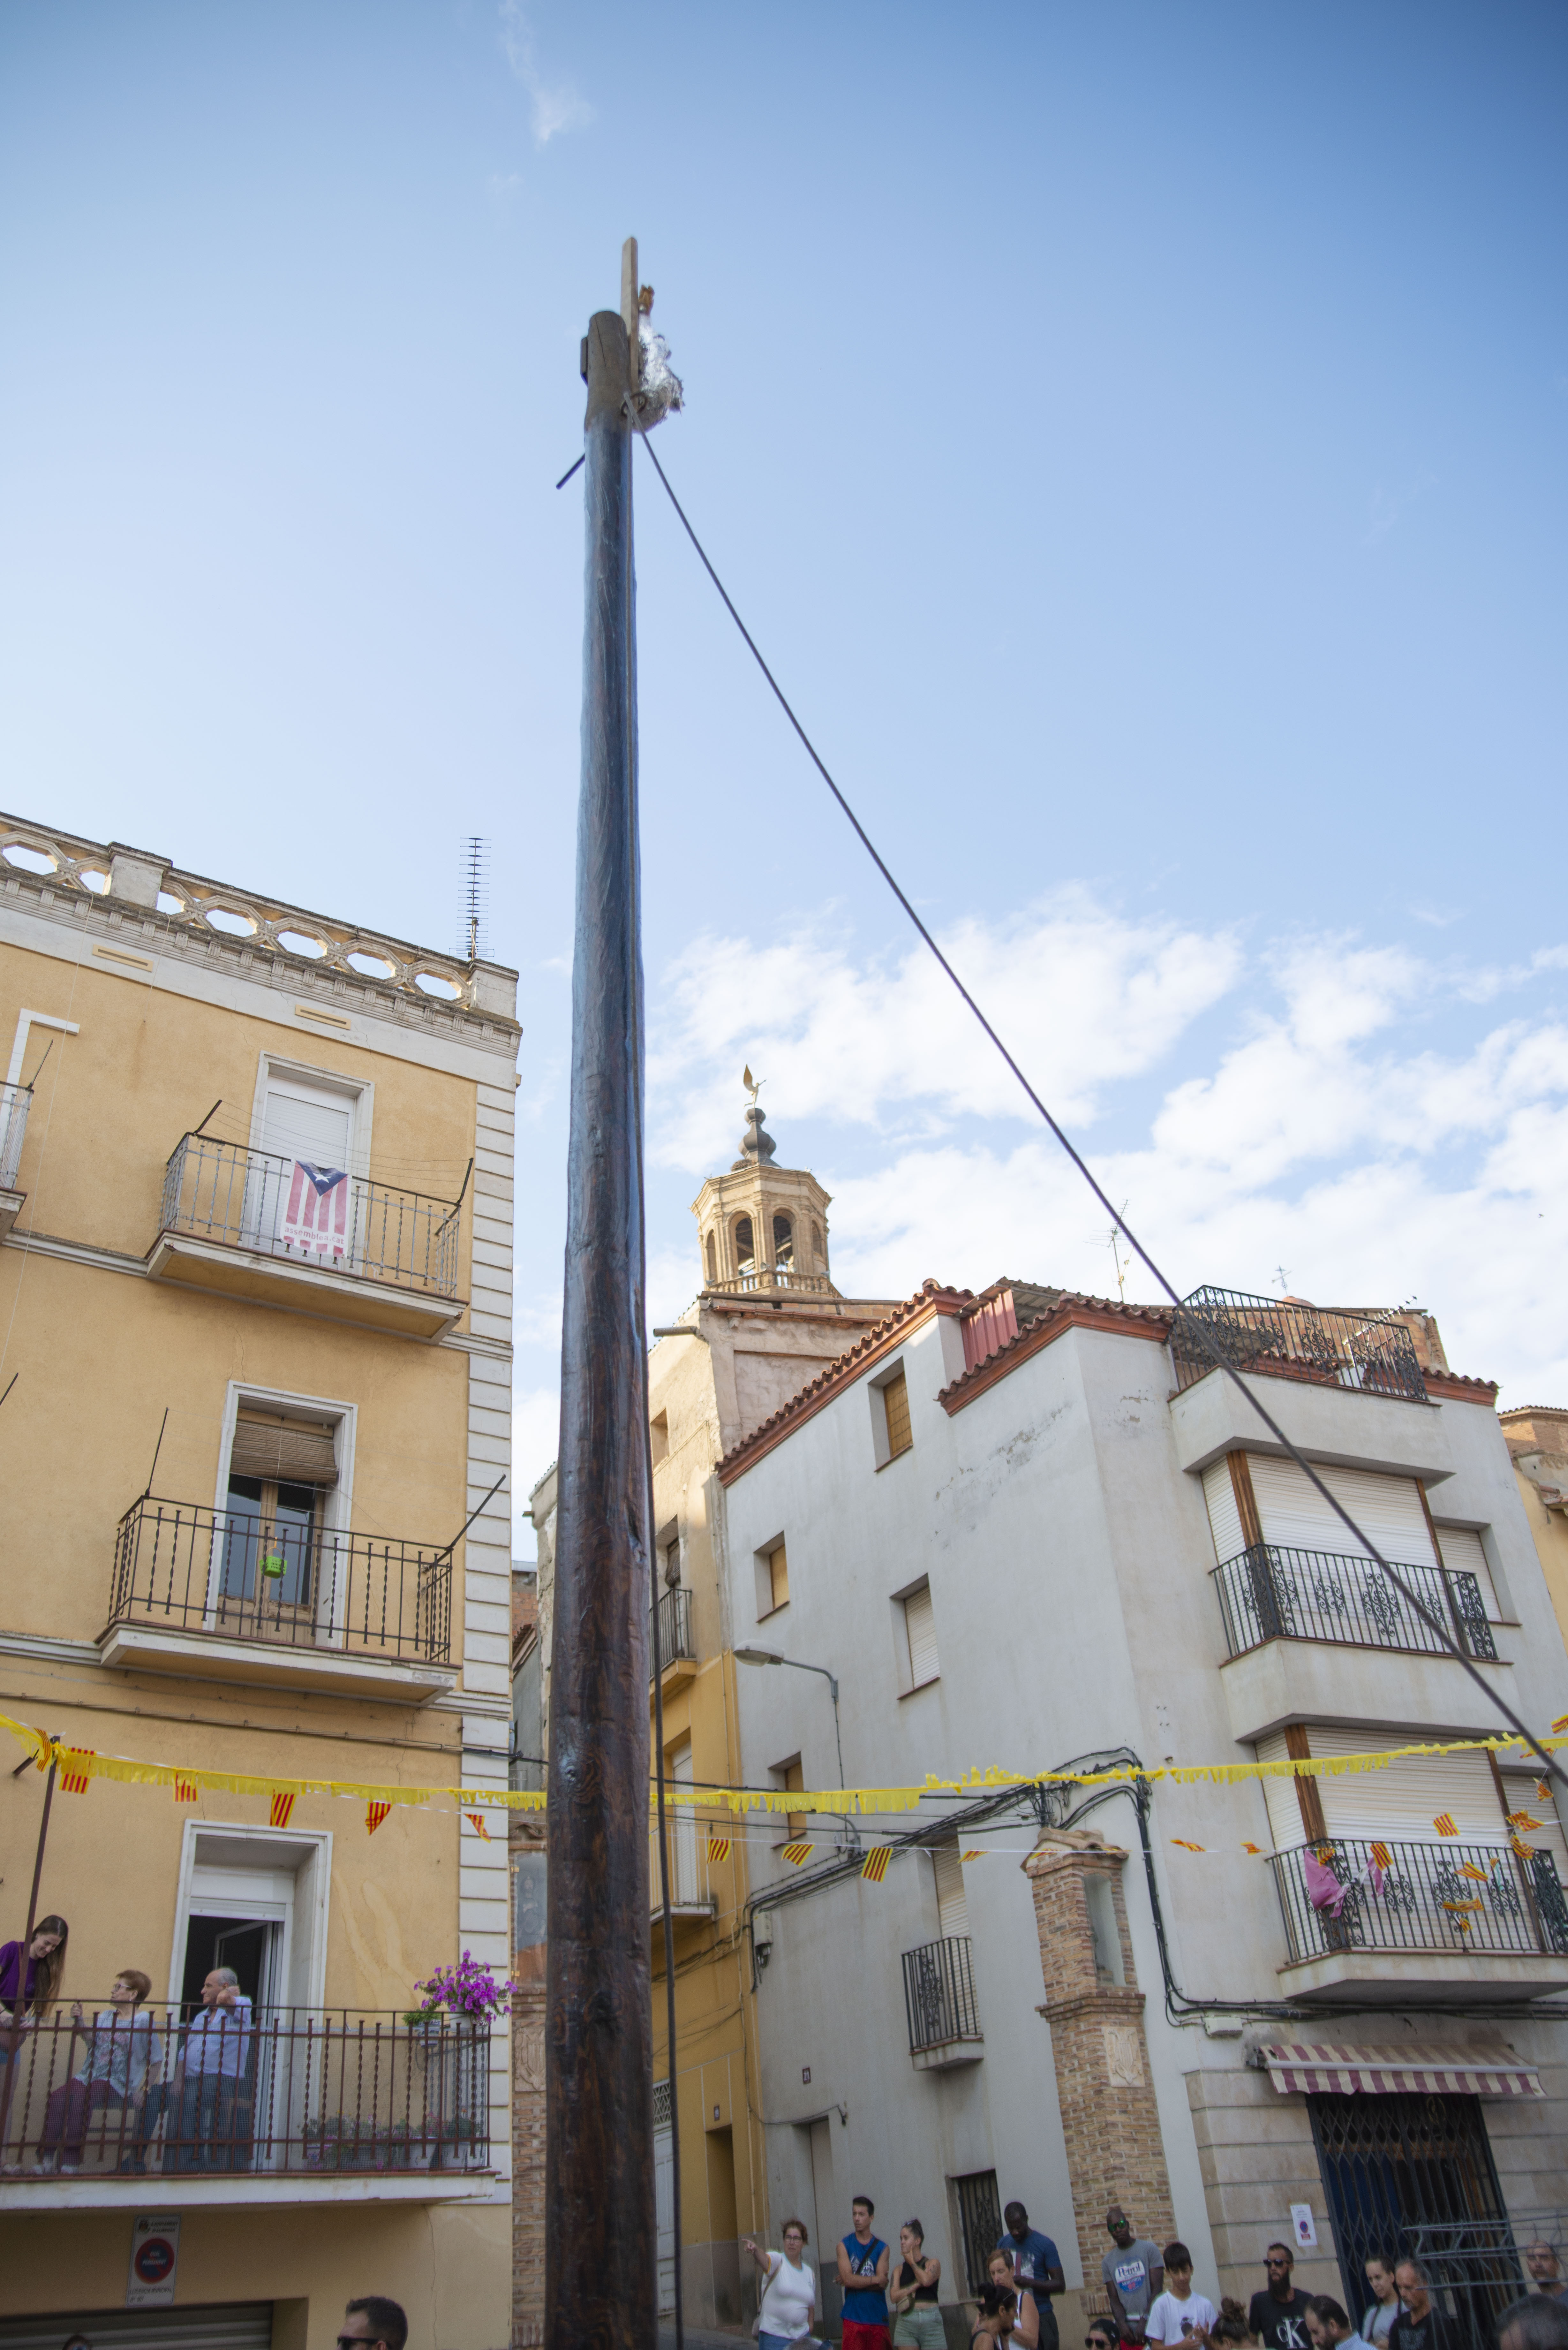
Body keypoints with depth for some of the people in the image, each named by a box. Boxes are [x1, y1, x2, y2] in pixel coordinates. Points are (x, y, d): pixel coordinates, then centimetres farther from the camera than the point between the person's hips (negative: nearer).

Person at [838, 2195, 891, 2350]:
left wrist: (856, 2281, -8)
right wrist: (875, 2280, -6)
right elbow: (848, 2279, -8)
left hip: (878, 2318, 1)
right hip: (854, 2318, -1)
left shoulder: (882, 2248, 7)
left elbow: (883, 2284, -3)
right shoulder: (844, 2246, 4)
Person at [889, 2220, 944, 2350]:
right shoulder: (900, 2269, 12)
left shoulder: (933, 2264, 7)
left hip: (931, 2323, -2)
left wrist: (912, 2262, 1)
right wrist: (917, 2284, -10)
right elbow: (894, 2296, -3)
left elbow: (926, 2280, -15)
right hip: (906, 2325, 2)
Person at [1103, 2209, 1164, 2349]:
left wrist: (1144, 2321, -13)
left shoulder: (1149, 2249, 1)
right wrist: (1123, 2324, -13)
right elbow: (1114, 2300, 5)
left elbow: (1157, 2290, -5)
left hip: (1150, 2324, -2)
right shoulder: (1108, 2262, 9)